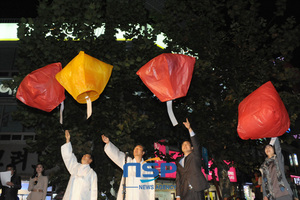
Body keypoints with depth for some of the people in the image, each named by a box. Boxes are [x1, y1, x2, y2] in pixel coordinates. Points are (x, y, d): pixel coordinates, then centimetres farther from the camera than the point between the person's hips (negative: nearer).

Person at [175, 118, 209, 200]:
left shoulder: (195, 156, 9)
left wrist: (189, 129, -18)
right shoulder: (179, 162, 18)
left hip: (196, 190, -3)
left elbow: (196, 145, -9)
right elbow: (178, 179, 15)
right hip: (184, 193, 3)